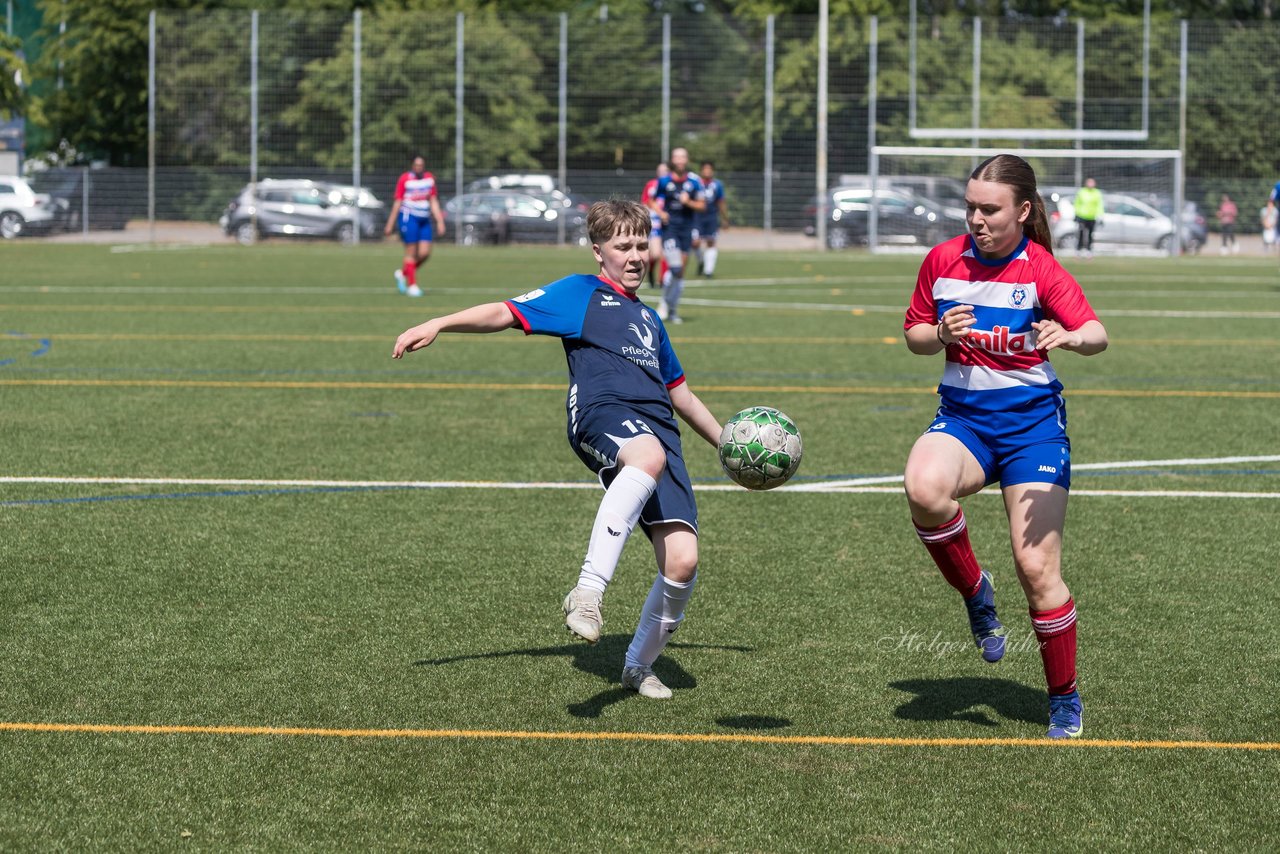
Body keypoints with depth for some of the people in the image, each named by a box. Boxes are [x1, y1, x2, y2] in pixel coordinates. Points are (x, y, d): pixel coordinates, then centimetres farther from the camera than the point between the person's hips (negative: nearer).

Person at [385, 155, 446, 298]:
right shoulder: (405, 179, -3)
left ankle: (402, 273, 21)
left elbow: (433, 202, 14)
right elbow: (397, 202, -1)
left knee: (425, 253, -2)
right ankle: (412, 285, 0)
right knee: (411, 252, -8)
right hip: (408, 217, -5)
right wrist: (390, 224, -1)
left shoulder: (429, 178, 12)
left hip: (424, 219, 5)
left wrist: (440, 221, 8)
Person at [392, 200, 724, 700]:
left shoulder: (648, 318, 34)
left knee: (682, 562, -11)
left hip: (659, 430, 6)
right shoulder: (580, 295, 16)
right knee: (648, 456, -44)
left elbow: (679, 393, 44)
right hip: (603, 413, -6)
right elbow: (507, 314, 3)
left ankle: (639, 665, 14)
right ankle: (588, 593, -52)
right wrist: (438, 325, -11)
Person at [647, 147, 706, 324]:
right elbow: (652, 202, 11)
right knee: (675, 267, -17)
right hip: (669, 227, -3)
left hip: (687, 228, 3)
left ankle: (673, 310, 18)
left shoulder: (694, 182, 3)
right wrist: (660, 212, -8)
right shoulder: (664, 181, 0)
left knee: (681, 271, 7)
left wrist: (689, 202, -12)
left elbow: (702, 205, 6)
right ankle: (665, 303, 2)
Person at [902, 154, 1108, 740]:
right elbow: (914, 335, 13)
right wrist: (939, 334, -10)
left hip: (1030, 421, -2)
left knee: (1037, 569, -7)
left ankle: (1065, 700, 13)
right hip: (962, 417, 2)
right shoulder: (942, 260, 2)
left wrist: (1072, 337, -46)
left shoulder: (1041, 269, -9)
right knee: (924, 489, -33)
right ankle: (975, 593, -5)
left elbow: (1096, 332, -22)